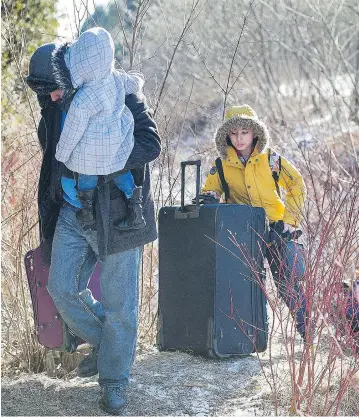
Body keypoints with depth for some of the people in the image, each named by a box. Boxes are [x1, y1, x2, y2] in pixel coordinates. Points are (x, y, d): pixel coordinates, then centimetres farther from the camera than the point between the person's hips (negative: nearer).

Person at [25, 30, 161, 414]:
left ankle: (114, 381, 17)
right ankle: (103, 343, 30)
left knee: (118, 302, 2)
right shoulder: (53, 108, 6)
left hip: (116, 216, -6)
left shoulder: (120, 96, -14)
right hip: (70, 213, 6)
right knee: (62, 288, 4)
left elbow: (150, 144, -21)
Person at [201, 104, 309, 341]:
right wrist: (210, 197, -15)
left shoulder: (270, 160, -3)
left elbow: (297, 187, 3)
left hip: (275, 230, -2)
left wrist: (289, 220, -4)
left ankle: (308, 329, 6)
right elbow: (210, 191, 10)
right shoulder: (222, 166, 2)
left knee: (288, 282, -5)